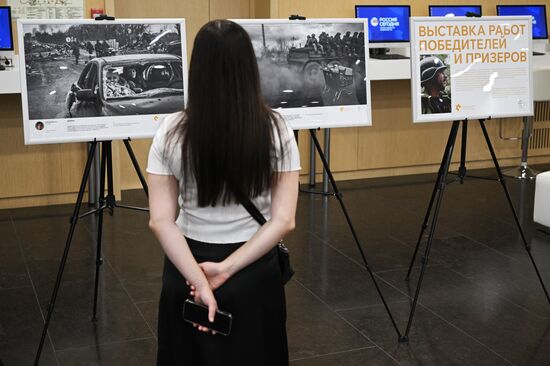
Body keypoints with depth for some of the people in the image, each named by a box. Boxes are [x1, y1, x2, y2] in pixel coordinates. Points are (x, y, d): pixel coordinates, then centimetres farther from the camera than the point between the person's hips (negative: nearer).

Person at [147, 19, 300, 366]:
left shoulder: (172, 132, -10)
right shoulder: (276, 129, -11)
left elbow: (161, 221, -14)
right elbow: (283, 221, -15)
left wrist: (198, 280, -17)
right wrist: (228, 268, -16)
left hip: (186, 266, 0)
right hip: (254, 273, 0)